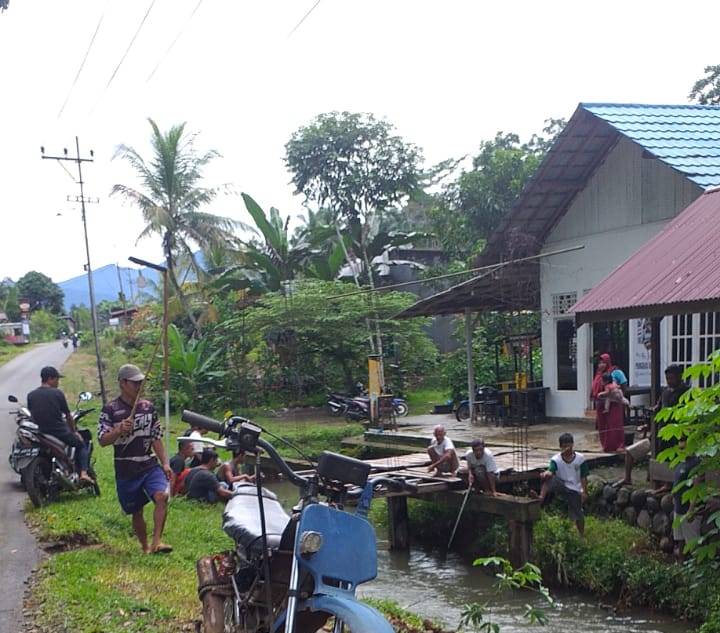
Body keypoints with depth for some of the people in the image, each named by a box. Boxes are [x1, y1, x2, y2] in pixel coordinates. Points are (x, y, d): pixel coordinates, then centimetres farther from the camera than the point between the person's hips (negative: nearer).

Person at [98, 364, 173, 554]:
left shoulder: (148, 407, 8)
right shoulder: (110, 410, -4)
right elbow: (102, 440, -9)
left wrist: (165, 463, 4)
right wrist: (119, 430, -27)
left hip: (150, 465, 2)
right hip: (126, 470, -2)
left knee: (162, 496, -23)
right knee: (136, 512, 8)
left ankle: (156, 542, -24)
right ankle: (145, 548, 27)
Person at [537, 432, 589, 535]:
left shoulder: (580, 458, -9)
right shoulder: (556, 459, -12)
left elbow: (583, 477, -3)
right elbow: (550, 472, -29)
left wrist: (584, 492, -5)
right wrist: (546, 474, -53)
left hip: (575, 490, 0)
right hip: (561, 487, 0)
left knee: (578, 515, 5)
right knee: (548, 478, -27)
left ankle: (582, 535, 27)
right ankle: (541, 498, -35)